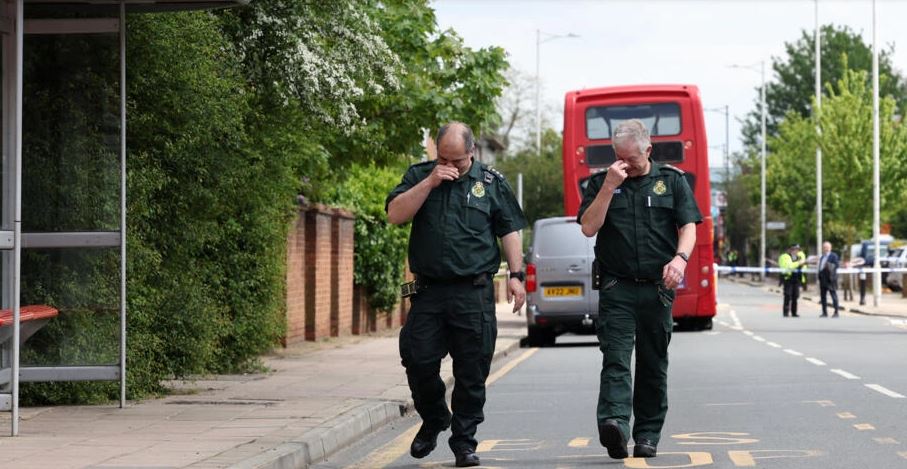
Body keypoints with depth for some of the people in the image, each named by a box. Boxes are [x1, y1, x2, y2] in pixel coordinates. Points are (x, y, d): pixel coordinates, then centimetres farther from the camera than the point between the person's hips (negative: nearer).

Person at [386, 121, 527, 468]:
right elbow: (395, 215, -3)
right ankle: (433, 420, 23)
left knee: (472, 372, 0)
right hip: (429, 290, 1)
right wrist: (430, 182, -11)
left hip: (474, 294, -1)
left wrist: (516, 275, -1)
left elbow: (510, 230, 9)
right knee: (418, 360, -3)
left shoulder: (491, 182, 9)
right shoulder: (419, 176, 10)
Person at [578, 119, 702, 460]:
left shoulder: (672, 180, 9)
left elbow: (688, 226, 1)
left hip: (657, 288, 1)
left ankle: (647, 435, 12)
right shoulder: (601, 183, 9)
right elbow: (588, 227, -2)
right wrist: (609, 187, -11)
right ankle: (613, 423, -30)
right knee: (615, 357, -15)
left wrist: (680, 258, -19)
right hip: (617, 288, -1)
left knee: (654, 365, 6)